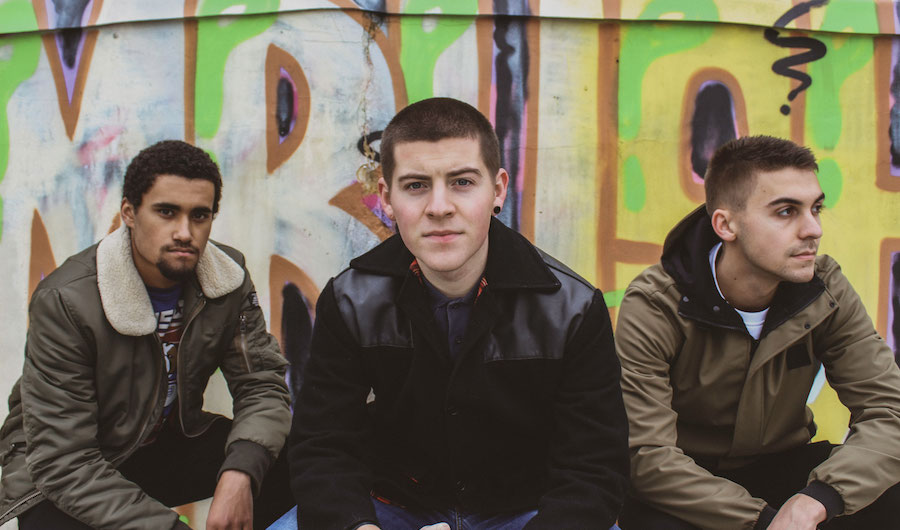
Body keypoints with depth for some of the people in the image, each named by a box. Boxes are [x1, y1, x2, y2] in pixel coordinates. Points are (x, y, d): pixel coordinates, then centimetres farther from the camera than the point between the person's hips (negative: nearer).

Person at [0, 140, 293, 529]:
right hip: (60, 475, -3)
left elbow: (261, 384, -12)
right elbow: (65, 462, -27)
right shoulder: (65, 302, -26)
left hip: (170, 443, 4)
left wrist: (239, 472, -33)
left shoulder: (228, 276, -11)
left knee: (291, 460, -16)